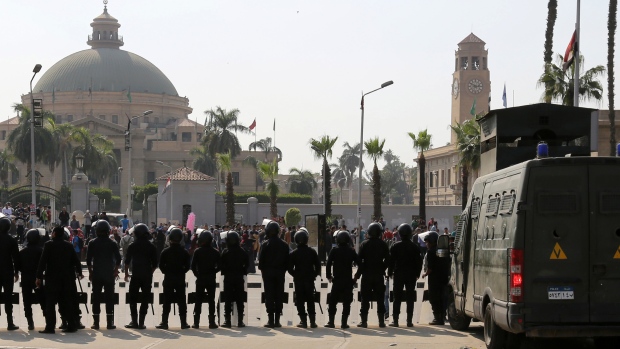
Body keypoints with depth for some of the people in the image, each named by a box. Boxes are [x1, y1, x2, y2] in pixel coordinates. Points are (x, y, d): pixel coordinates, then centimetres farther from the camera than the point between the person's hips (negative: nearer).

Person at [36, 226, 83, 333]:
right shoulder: (69, 245, 5)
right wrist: (79, 272, 25)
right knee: (67, 302, 10)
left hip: (52, 278, -4)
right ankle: (71, 325, 10)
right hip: (67, 279, 4)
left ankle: (50, 327, -7)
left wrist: (39, 276, -9)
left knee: (50, 303, -2)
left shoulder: (48, 245, -7)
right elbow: (76, 260, 10)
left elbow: (42, 261, -12)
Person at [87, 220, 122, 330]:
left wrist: (90, 272, 8)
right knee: (109, 298, 4)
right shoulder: (112, 244, -2)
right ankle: (110, 322, 2)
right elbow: (118, 259, -3)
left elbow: (88, 259, -1)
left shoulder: (92, 244, -1)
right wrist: (115, 270, 7)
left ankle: (96, 322, 2)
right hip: (109, 274, 0)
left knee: (96, 298, 4)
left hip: (96, 274, 0)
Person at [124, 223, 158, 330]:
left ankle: (134, 321, 1)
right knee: (145, 300, 6)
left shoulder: (132, 246, -3)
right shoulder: (152, 247, 1)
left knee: (133, 299, 8)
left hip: (135, 276, -1)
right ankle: (141, 323, 2)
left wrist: (126, 273, 10)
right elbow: (155, 264, 2)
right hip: (147, 277, 1)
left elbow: (127, 261, -1)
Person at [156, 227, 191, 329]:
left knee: (166, 302, 4)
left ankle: (164, 322, 2)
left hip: (168, 279, -1)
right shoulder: (184, 252, -4)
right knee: (182, 301, 7)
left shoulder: (165, 251, -7)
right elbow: (187, 266, -2)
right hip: (180, 279, 1)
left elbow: (161, 265, -4)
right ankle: (183, 323, 6)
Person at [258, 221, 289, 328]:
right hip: (280, 273, 3)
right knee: (279, 296, 6)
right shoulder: (284, 245, 1)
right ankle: (277, 320, 6)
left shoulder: (265, 245, -9)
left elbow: (261, 260, -8)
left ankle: (271, 320, -3)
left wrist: (262, 269, 6)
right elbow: (287, 260, 2)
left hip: (268, 272, -3)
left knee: (269, 296, 1)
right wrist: (283, 270, 11)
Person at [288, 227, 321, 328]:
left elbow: (290, 268, -7)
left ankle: (303, 321, 0)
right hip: (310, 279, 2)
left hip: (298, 280, -2)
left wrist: (295, 275, 9)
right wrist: (314, 275, 11)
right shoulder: (312, 252, -3)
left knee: (300, 301, 4)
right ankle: (312, 321, 7)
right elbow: (318, 265, -1)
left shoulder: (293, 253, -7)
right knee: (310, 301, 10)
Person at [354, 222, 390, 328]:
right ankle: (381, 321, 5)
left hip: (367, 275, -1)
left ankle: (363, 320, 1)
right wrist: (382, 269, 7)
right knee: (380, 299, 7)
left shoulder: (364, 244, -5)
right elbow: (387, 259, -4)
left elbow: (359, 260, -8)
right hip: (379, 275, 1)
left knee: (365, 299, 3)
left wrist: (359, 272, 2)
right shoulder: (383, 244, -1)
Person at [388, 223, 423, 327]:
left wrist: (390, 273, 4)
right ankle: (409, 321, 2)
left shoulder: (395, 246, -6)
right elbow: (419, 261, 2)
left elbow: (391, 260, -6)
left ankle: (395, 320, 0)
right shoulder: (414, 247, 0)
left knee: (397, 298, 3)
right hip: (411, 275, 1)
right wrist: (417, 273, 11)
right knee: (410, 298, 5)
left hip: (399, 274, -1)